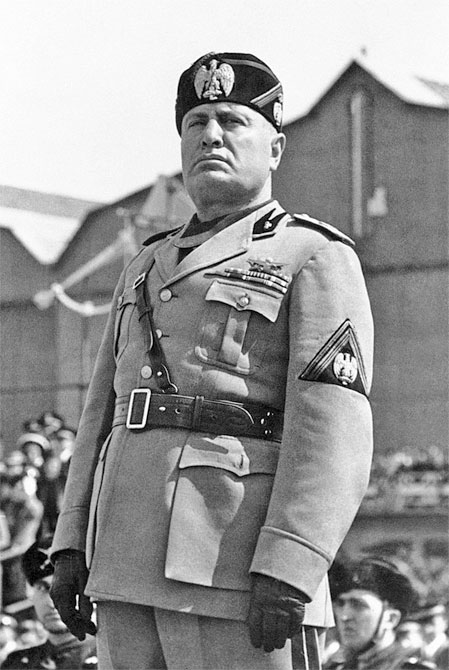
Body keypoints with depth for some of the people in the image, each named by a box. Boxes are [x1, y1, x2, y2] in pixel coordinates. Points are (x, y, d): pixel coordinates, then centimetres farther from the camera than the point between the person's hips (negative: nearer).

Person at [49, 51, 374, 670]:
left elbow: (334, 427, -11)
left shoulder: (317, 259, 1)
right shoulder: (147, 270, 23)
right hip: (129, 565, 7)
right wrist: (72, 546, 10)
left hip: (237, 568, -7)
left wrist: (287, 571, -21)